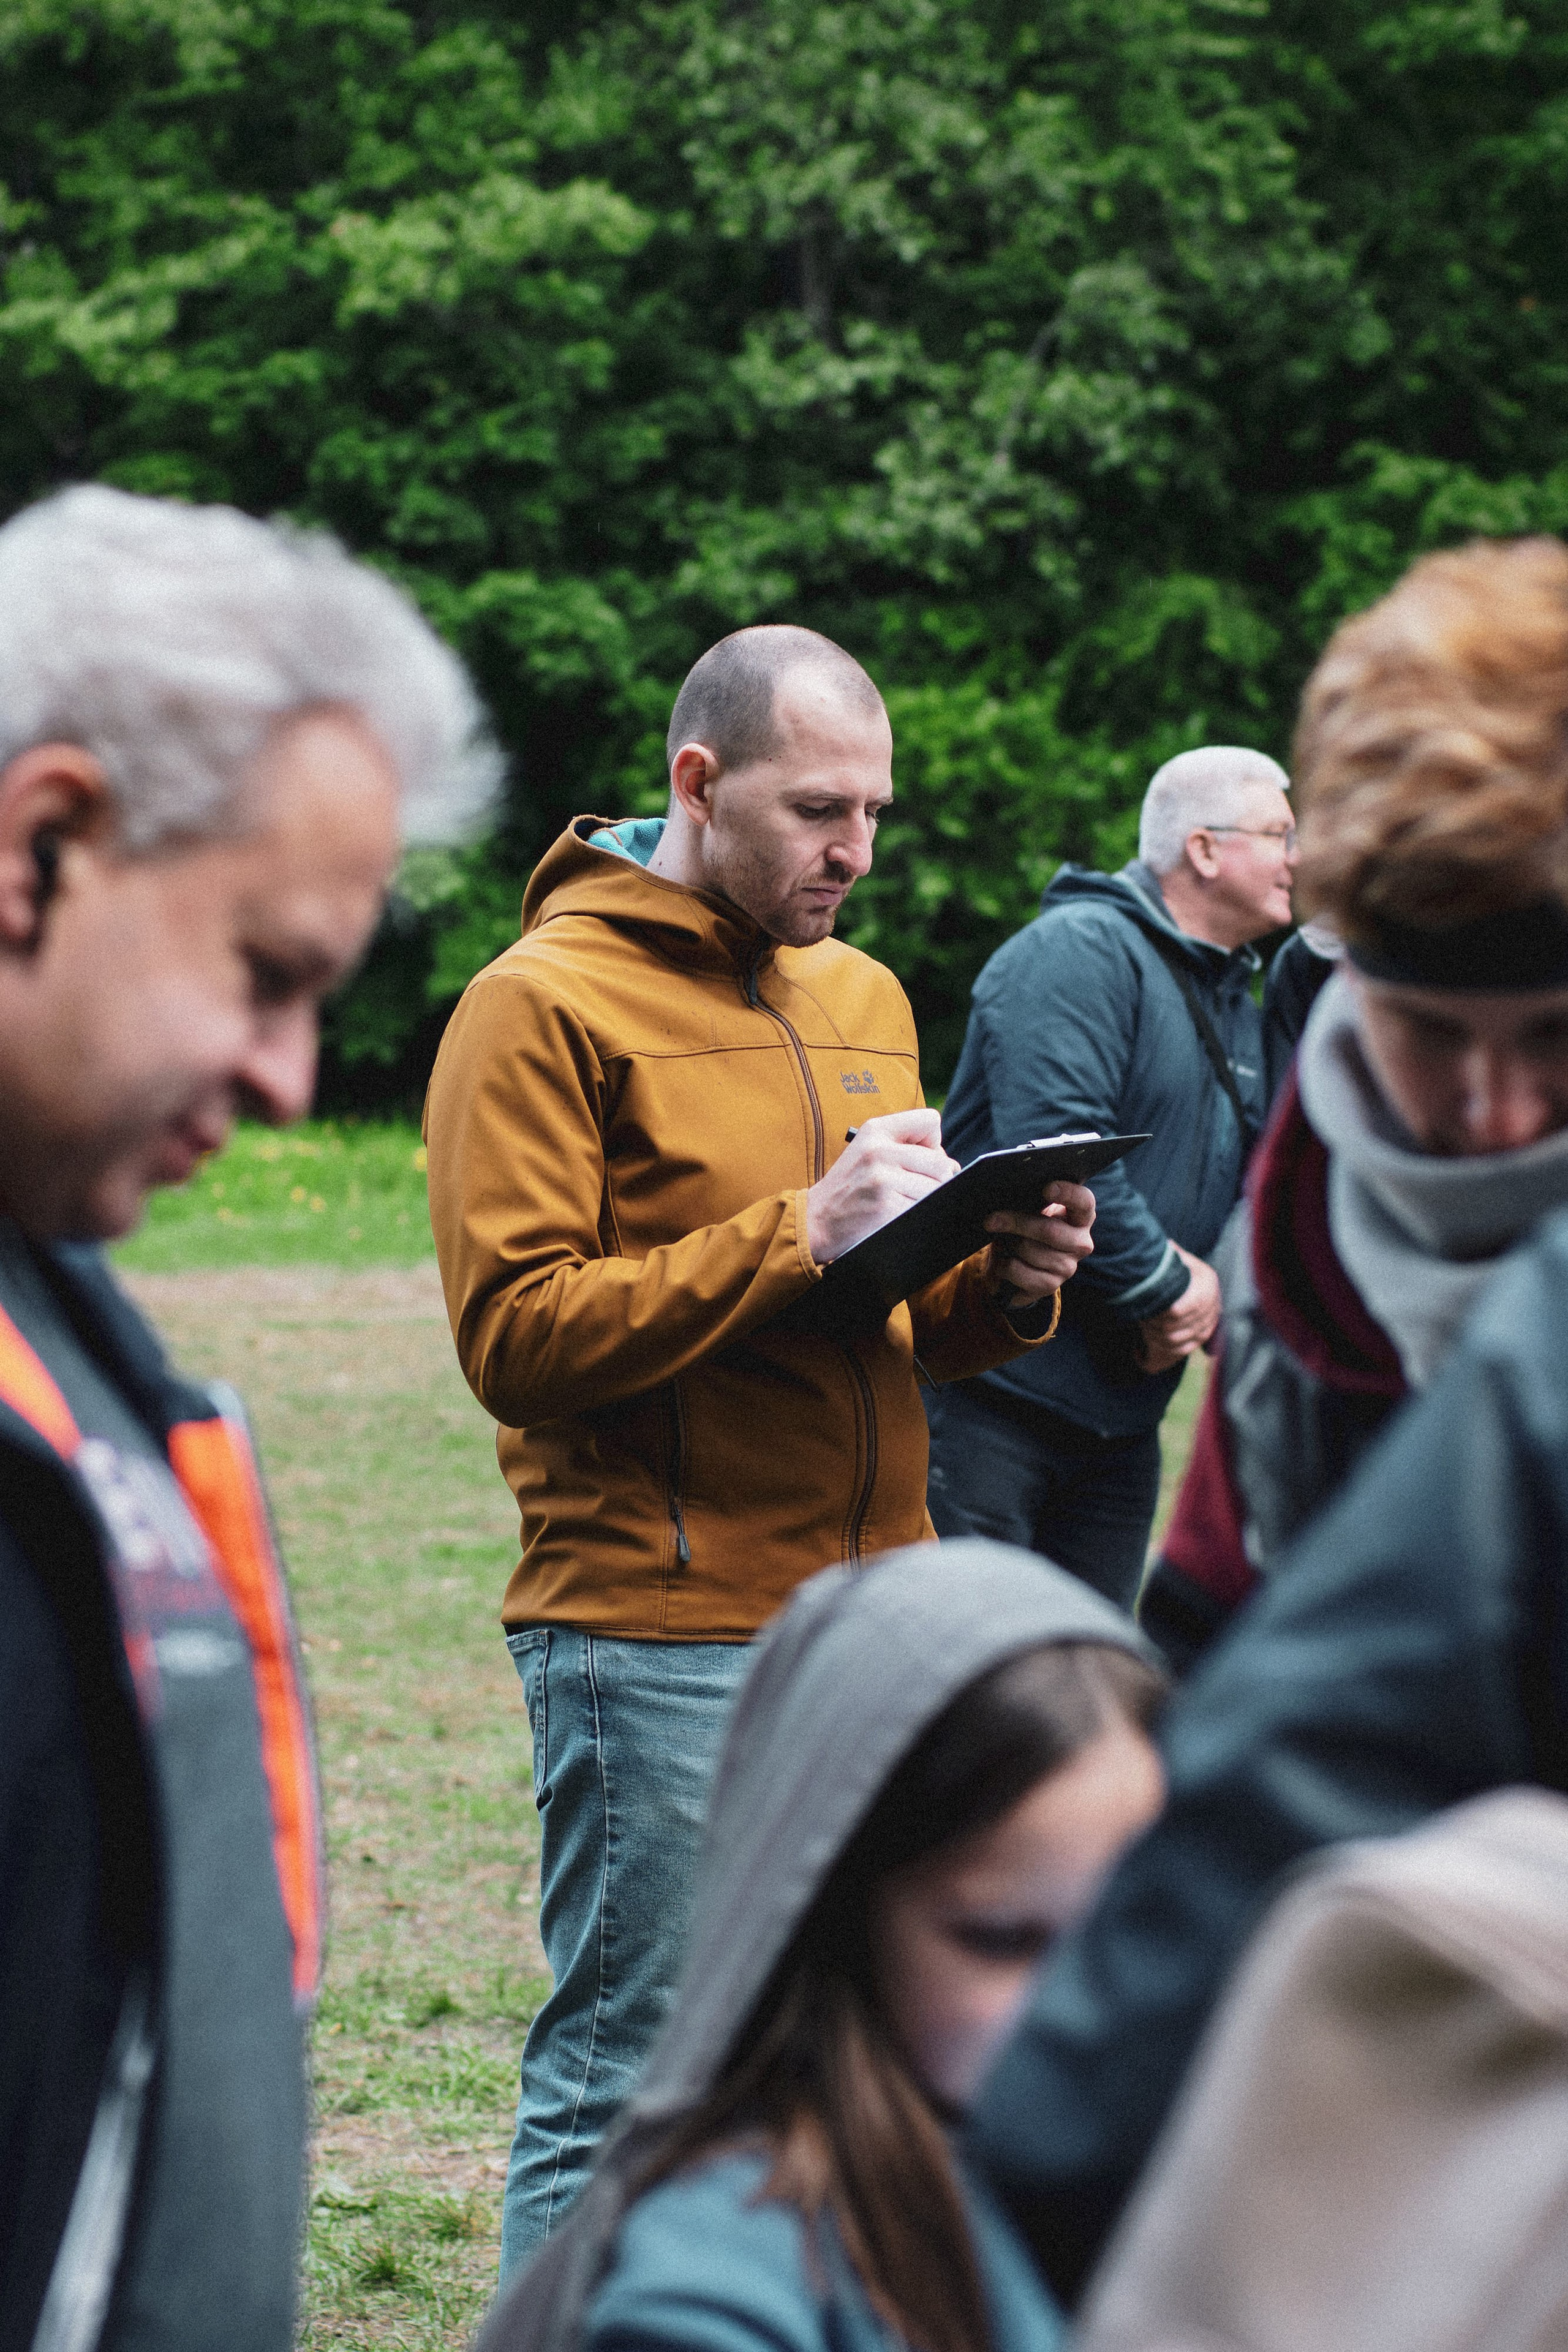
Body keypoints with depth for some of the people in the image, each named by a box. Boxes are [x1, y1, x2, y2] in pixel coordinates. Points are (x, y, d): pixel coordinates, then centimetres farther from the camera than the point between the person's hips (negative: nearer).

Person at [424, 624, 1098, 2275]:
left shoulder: (863, 996, 18)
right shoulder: (546, 1003, -5)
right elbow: (516, 1334, -14)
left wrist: (1004, 1282, 2)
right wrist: (801, 1233, -18)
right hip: (658, 1641, -7)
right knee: (624, 2101, -4)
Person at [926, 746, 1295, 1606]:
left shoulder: (1236, 1010, 18)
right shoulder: (1079, 951, -13)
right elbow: (1055, 1154, -25)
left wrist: (1209, 1281, -2)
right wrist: (1169, 1286, -17)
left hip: (1119, 1424, 9)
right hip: (988, 1390, -9)